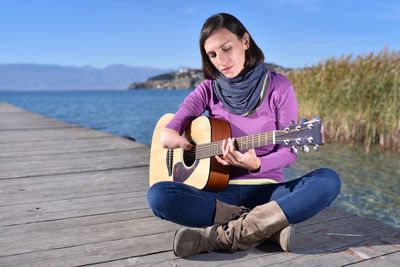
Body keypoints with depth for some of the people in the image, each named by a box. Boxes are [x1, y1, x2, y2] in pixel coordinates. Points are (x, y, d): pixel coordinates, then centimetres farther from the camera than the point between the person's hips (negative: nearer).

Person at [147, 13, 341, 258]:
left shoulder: (279, 87, -1)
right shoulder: (209, 90, 5)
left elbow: (290, 151, -4)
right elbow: (166, 136, -2)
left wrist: (256, 164, -24)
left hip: (266, 189, -1)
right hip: (221, 192, 1)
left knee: (329, 180, -28)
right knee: (159, 195, -27)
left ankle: (221, 236, -29)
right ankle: (271, 225, -22)